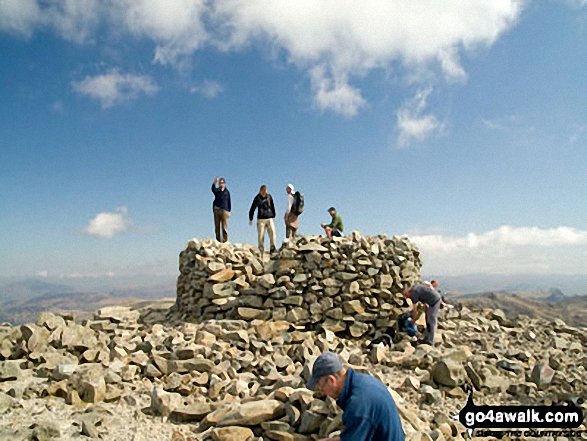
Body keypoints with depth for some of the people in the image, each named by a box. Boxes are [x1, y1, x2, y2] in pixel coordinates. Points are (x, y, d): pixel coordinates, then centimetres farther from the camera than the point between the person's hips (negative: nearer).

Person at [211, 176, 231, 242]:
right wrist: (214, 183, -38)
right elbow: (213, 189, -18)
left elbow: (229, 202, 11)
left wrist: (229, 211, 6)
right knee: (217, 226, 4)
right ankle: (218, 240, 9)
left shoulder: (227, 192, 9)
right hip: (216, 210, 1)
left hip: (224, 210, -1)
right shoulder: (217, 190, 7)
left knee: (224, 226, -6)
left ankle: (225, 240, -3)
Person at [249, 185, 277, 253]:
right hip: (261, 219, -2)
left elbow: (272, 206, 18)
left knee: (272, 232, -11)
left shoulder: (269, 197, 6)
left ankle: (272, 248, -6)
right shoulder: (257, 198, 0)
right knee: (261, 235, -1)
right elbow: (252, 209, 4)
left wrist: (273, 215, 21)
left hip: (269, 218, 2)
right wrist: (250, 219, 5)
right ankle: (261, 250, 6)